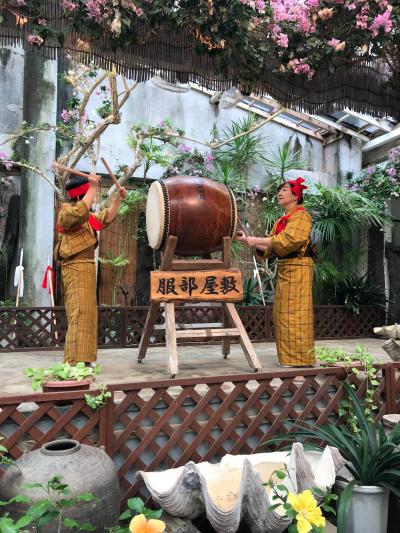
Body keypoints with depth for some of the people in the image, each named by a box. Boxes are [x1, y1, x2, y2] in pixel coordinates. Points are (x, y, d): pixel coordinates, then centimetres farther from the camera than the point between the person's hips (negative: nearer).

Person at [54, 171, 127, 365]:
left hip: (86, 268, 10)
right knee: (80, 314, -15)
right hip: (76, 269, -10)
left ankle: (82, 360, 18)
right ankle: (75, 362, -16)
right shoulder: (67, 212, -8)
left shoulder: (87, 216, 19)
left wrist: (118, 198, 16)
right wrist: (93, 187, -28)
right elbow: (79, 213, -31)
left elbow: (107, 218, 27)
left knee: (87, 315, 12)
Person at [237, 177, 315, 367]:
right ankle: (288, 356, 21)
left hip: (298, 268, -9)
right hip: (284, 269, 9)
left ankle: (300, 358, 2)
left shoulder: (301, 216, -5)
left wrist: (256, 240, -17)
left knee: (294, 313, -7)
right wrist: (248, 240, -1)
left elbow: (287, 240, -20)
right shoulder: (281, 220, 20)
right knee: (282, 314, 11)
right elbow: (270, 247, 12)